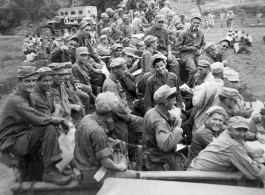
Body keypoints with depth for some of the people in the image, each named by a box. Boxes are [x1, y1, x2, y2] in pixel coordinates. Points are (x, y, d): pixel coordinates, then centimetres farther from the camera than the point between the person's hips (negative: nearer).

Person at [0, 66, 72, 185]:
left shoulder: (27, 96, 10)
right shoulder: (16, 100, -20)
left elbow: (36, 117, 6)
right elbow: (38, 120, -29)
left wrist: (55, 119, -10)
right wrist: (60, 120, -18)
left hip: (23, 136, 8)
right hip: (12, 142, -8)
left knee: (51, 128, -9)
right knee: (48, 129, -24)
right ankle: (49, 172, -18)